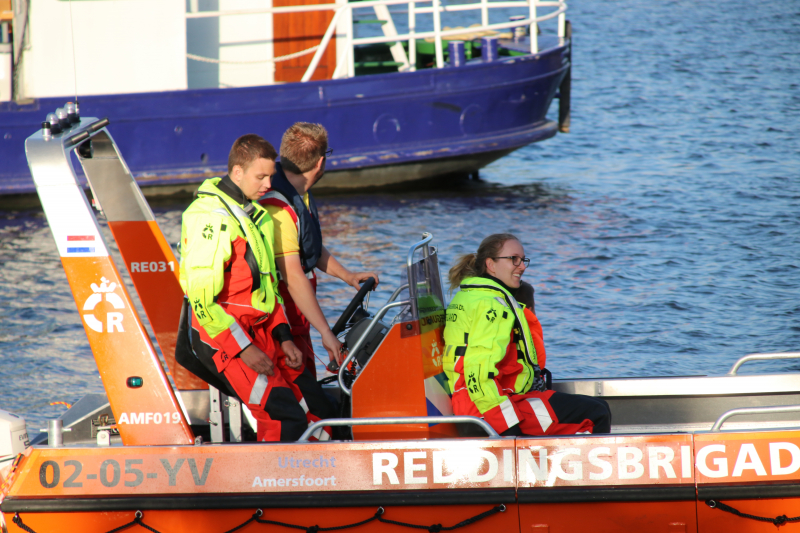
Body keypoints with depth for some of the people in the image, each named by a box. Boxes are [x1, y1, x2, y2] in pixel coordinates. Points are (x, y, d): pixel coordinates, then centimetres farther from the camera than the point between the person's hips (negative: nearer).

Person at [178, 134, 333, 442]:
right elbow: (202, 299, -21)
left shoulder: (257, 215, 15)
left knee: (319, 411, 1)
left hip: (261, 332, 9)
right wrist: (244, 349, -20)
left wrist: (284, 337, 11)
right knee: (286, 418, -19)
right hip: (221, 335, -9)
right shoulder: (211, 217, -16)